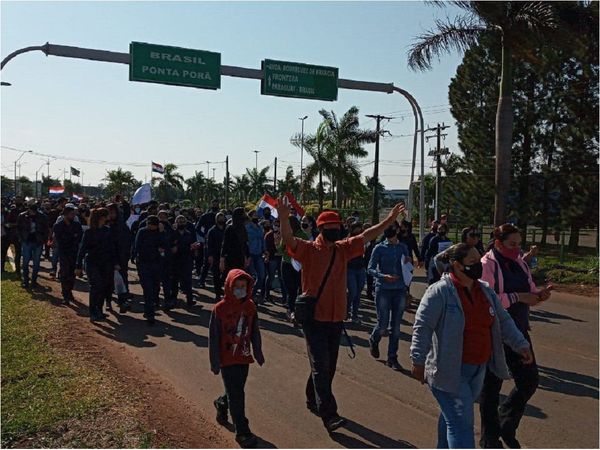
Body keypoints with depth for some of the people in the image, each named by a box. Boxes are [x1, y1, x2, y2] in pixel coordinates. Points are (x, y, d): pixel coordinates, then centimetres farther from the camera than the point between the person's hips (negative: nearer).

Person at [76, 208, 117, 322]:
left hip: (106, 264, 5)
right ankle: (93, 314, -10)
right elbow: (82, 249, -6)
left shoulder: (106, 231, 5)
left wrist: (115, 263, 6)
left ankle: (99, 311, 20)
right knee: (96, 286, -14)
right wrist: (78, 266, -9)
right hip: (92, 263, -5)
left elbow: (111, 247, 9)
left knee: (104, 287, 6)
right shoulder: (89, 232, -7)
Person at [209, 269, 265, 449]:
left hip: (244, 358, 5)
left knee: (236, 390, 18)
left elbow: (255, 332, 8)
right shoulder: (220, 309, -15)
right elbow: (213, 337, -10)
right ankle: (242, 432, 7)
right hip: (227, 359, -5)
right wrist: (215, 362, -9)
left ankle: (221, 403, 49)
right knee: (236, 395, -2)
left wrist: (258, 353, 12)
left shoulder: (250, 307, -2)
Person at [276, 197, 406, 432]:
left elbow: (366, 236, 11)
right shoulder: (308, 249, -8)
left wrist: (389, 220, 6)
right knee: (321, 365, -6)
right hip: (314, 317, -6)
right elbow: (289, 239, -25)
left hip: (336, 318, 6)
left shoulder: (343, 249, 8)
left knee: (329, 366, 15)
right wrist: (284, 218, -42)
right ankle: (328, 414, -3)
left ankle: (313, 400, 34)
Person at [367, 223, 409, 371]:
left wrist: (407, 263, -10)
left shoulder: (402, 247, 7)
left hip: (400, 290, 3)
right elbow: (370, 269, -5)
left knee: (396, 326, 5)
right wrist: (384, 276, -21)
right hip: (383, 290, -3)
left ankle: (392, 358, 16)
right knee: (383, 324, 0)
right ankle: (373, 341, 34)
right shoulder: (379, 248, -4)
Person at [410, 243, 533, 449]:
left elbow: (503, 321, 17)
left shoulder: (486, 291, 8)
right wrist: (419, 361, -19)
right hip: (449, 371, -7)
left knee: (453, 416, 21)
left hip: (477, 370, 7)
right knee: (462, 424, -5)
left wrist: (520, 344, 8)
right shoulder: (440, 292, -16)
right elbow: (422, 327, -17)